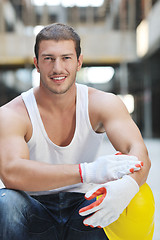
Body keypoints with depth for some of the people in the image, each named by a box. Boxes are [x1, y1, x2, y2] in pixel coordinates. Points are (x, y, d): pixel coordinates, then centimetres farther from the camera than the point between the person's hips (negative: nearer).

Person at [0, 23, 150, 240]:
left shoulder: (104, 104, -6)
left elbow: (139, 153, -21)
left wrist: (126, 186, -46)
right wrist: (87, 172, -42)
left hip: (83, 214, 1)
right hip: (36, 217, 0)